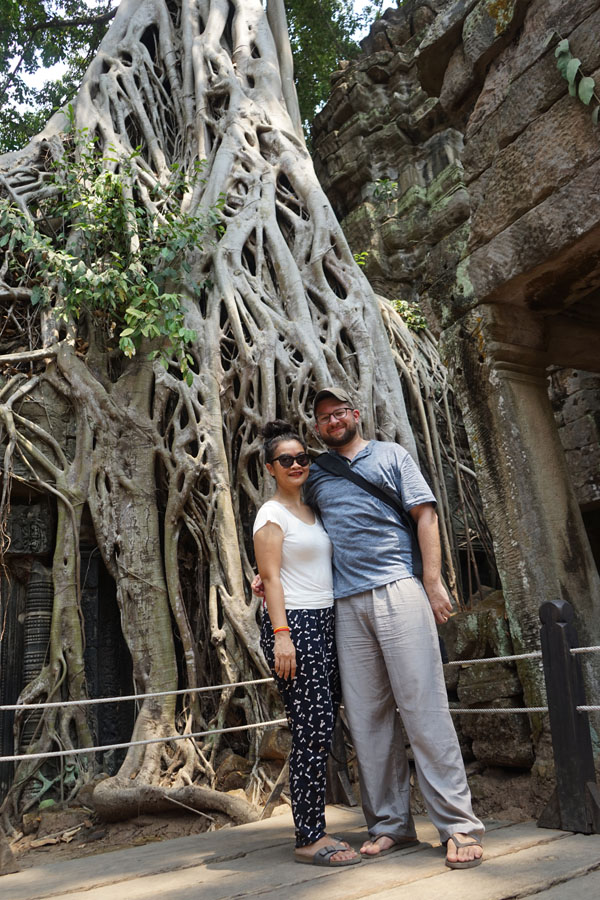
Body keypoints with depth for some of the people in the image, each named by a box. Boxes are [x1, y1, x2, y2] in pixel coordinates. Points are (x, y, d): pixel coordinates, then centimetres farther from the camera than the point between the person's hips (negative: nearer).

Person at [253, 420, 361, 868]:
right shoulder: (272, 513, -4)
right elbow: (271, 577, -10)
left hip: (325, 624, 8)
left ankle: (315, 831, 18)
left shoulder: (313, 510, 18)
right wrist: (281, 634, -17)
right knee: (313, 732, -7)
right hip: (294, 625, -8)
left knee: (322, 732, 8)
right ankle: (309, 839, 3)